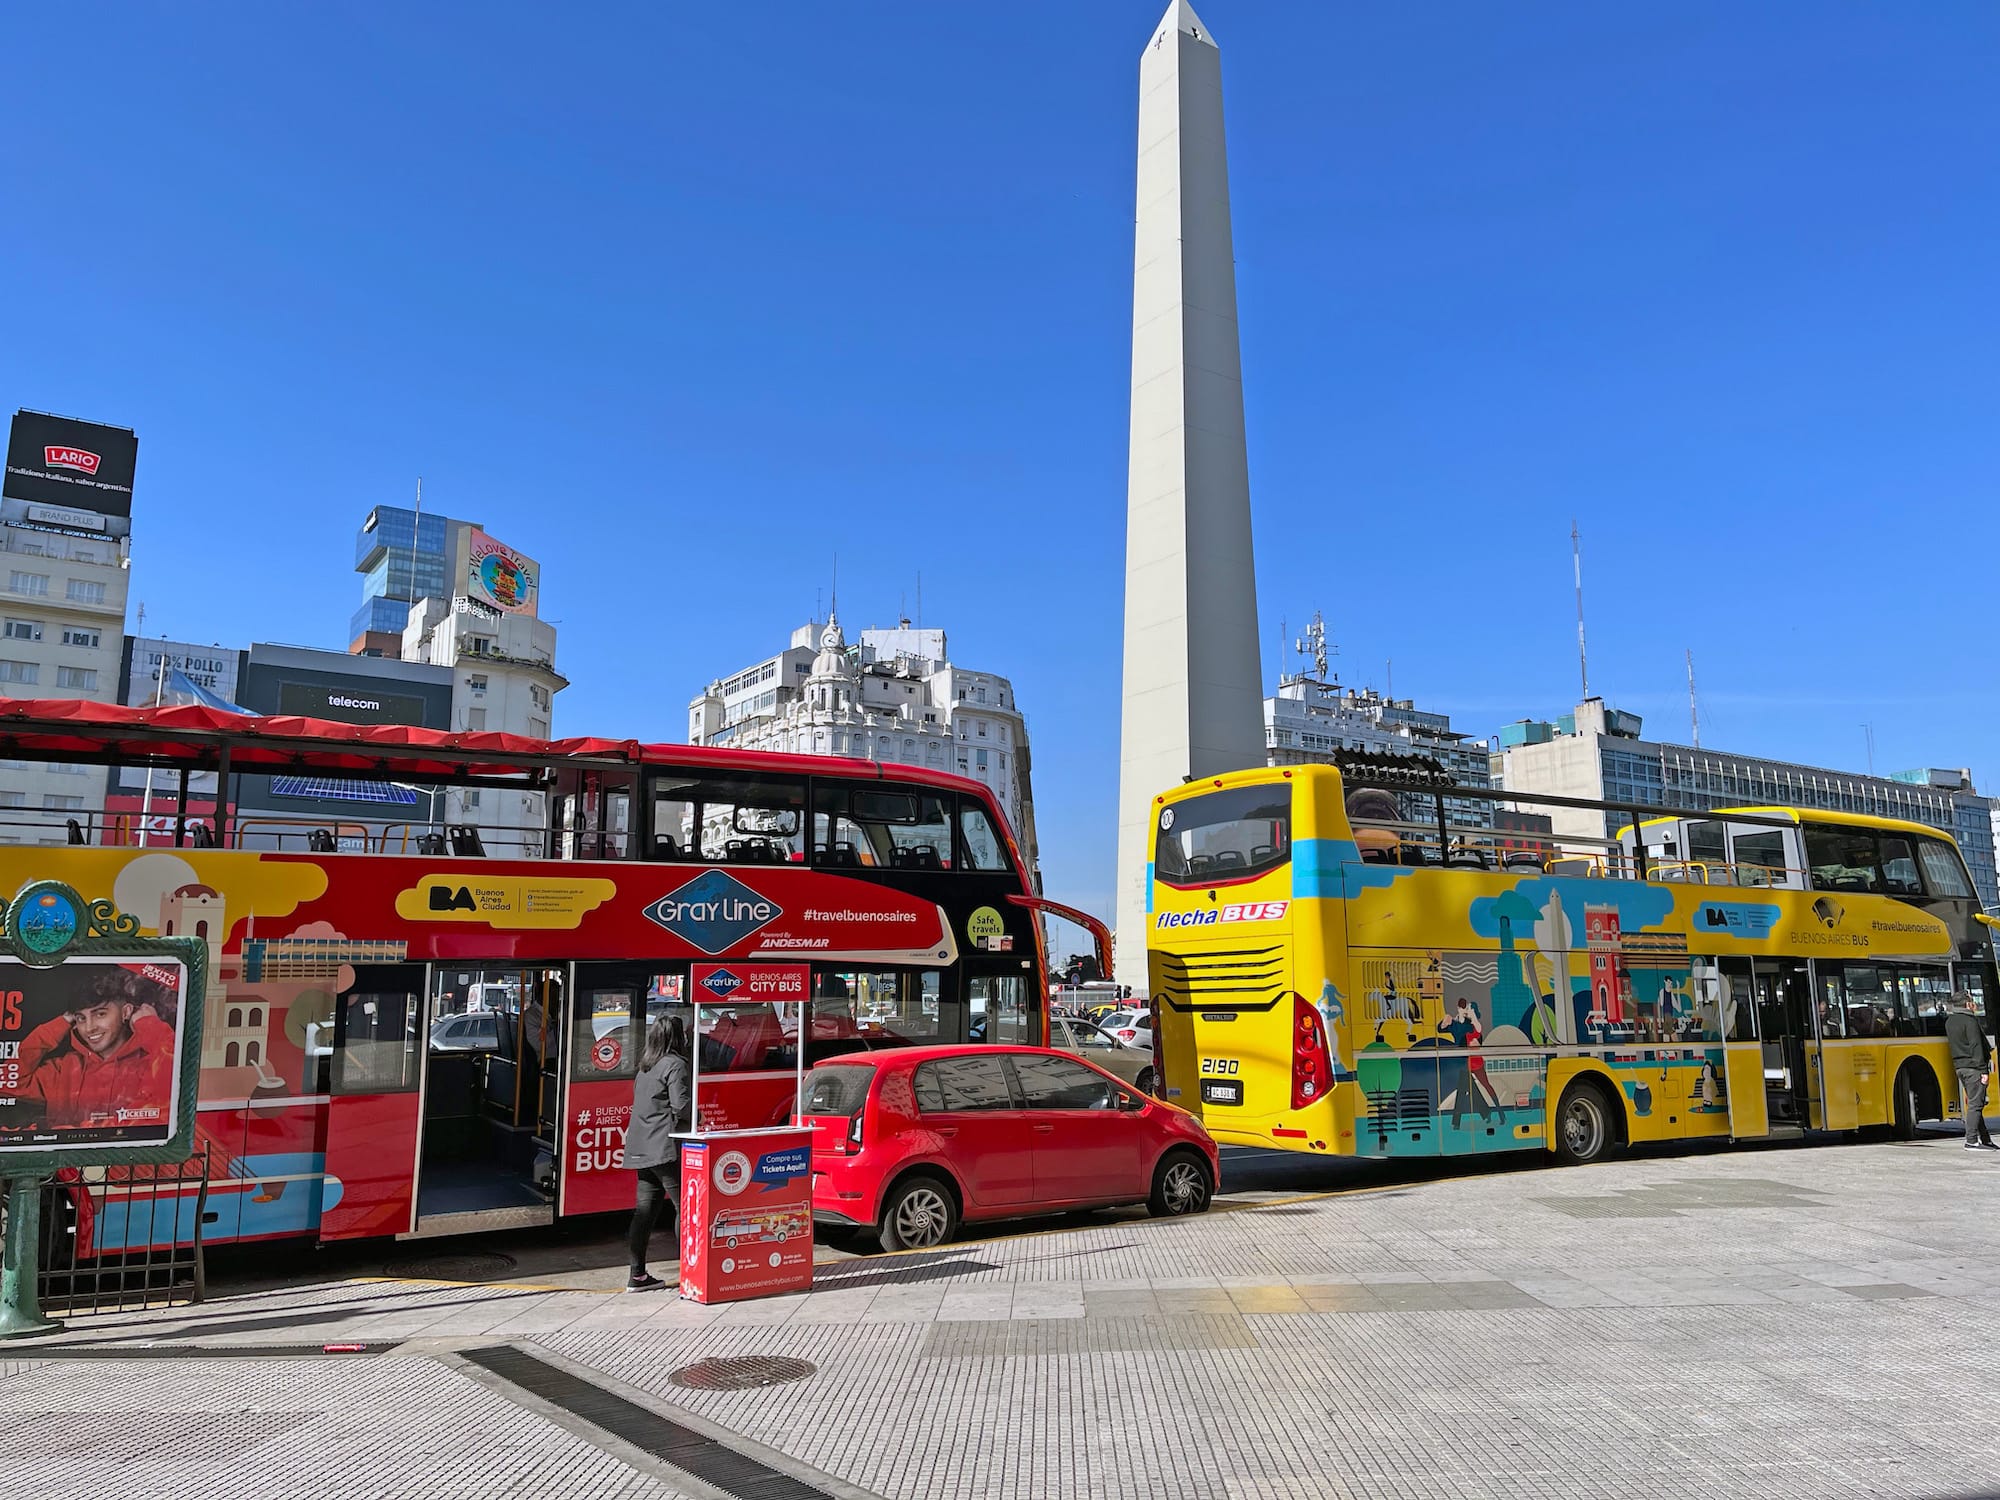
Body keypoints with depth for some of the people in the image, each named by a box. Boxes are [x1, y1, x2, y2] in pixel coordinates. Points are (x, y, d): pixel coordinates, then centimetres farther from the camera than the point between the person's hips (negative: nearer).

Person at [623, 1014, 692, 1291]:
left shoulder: (646, 1066, 16)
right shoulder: (675, 1064, -10)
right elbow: (681, 1105, -19)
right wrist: (698, 1116, 0)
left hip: (642, 1150, 8)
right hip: (667, 1149, -8)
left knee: (645, 1210, 10)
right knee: (684, 1207, -2)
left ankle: (638, 1274, 13)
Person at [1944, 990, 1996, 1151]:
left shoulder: (1949, 1021, 14)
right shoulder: (1969, 1021, -12)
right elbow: (1976, 1047, -16)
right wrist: (1983, 1070, -17)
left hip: (1960, 1066, 8)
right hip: (1973, 1066, -8)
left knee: (1974, 1103, 12)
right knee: (1975, 1104, -7)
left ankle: (1985, 1140, 17)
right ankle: (1971, 1141, -10)